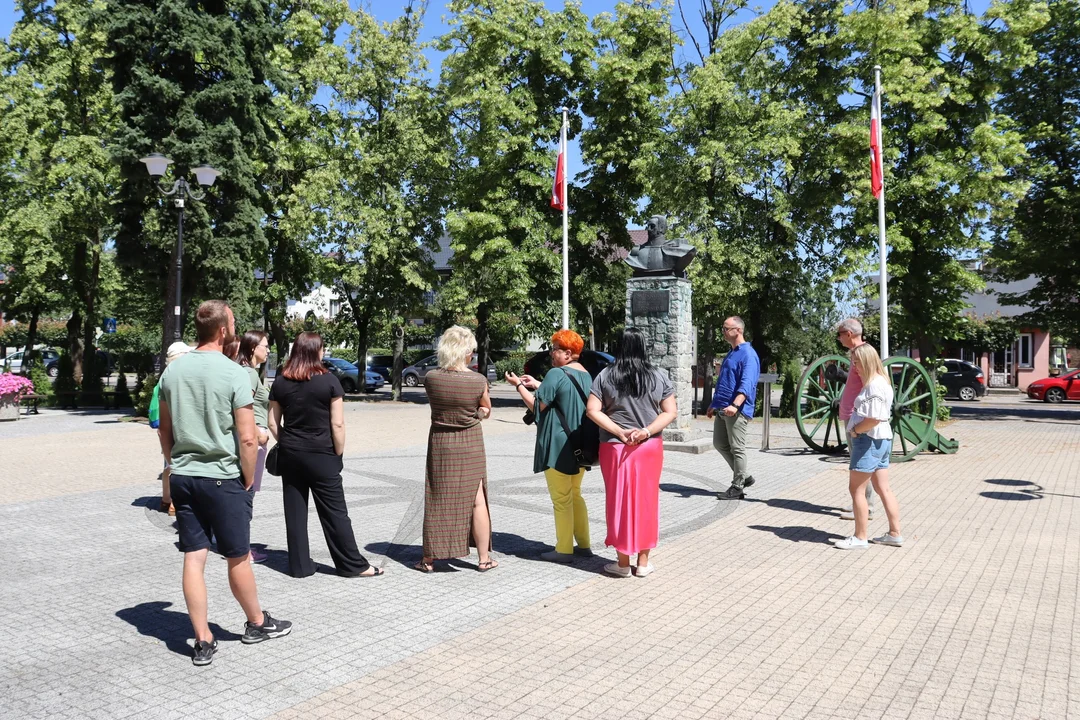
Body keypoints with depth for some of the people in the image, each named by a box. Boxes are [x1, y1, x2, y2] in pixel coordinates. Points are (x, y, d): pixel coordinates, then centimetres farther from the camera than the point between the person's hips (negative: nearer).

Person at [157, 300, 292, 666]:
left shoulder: (173, 371, 4)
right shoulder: (234, 373, -14)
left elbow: (165, 431, 12)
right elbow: (247, 438, -15)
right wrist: (248, 479, -3)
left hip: (182, 477, 5)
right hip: (223, 478, -5)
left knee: (193, 559, 8)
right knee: (238, 558, 10)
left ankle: (203, 641, 15)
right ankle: (257, 623, 29)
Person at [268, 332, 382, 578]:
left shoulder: (280, 383, 2)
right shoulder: (329, 381, -10)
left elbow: (273, 423, 5)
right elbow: (337, 424, -11)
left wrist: (286, 445, 15)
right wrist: (338, 454, -2)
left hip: (289, 454, 4)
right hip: (321, 455, -4)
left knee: (295, 511, 11)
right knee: (334, 511, 3)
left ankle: (299, 565, 18)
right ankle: (353, 565, 11)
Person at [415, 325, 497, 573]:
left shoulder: (431, 378, -11)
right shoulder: (478, 381, -15)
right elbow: (486, 411, 1)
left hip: (440, 442, 1)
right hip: (470, 444, -1)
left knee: (436, 501, 11)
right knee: (477, 500, 8)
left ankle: (429, 559, 19)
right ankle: (484, 559, 17)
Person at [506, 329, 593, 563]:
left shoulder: (556, 373, -16)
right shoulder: (586, 375, 10)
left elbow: (538, 405, -13)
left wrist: (519, 385, -2)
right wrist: (537, 384, 19)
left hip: (558, 447, -8)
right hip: (579, 446, 8)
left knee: (561, 500, 1)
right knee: (575, 495, 19)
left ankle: (564, 550, 7)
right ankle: (584, 544, 23)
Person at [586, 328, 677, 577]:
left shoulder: (605, 376, -3)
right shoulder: (659, 377, 0)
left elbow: (592, 411, -8)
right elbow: (670, 412, -4)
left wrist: (619, 432, -10)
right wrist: (647, 431, -11)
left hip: (615, 448, -1)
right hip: (649, 448, 1)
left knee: (620, 501, 8)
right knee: (646, 501, 11)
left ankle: (623, 563, 16)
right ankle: (643, 562, 19)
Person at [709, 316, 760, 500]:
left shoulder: (748, 354, -13)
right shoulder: (731, 354, 18)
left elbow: (747, 384, -25)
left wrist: (735, 405, -38)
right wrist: (714, 404, 26)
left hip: (737, 411, -10)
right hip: (722, 409, 10)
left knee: (737, 448, -1)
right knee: (720, 444, 14)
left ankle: (738, 487, 9)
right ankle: (743, 476, 25)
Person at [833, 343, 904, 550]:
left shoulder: (875, 385, -18)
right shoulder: (876, 382, 14)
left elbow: (874, 419, -25)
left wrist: (854, 430, -12)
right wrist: (856, 429, 5)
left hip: (869, 440, -10)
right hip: (881, 440, 10)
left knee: (856, 489, -3)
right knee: (883, 489, 14)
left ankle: (859, 538, 3)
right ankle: (895, 534, 21)